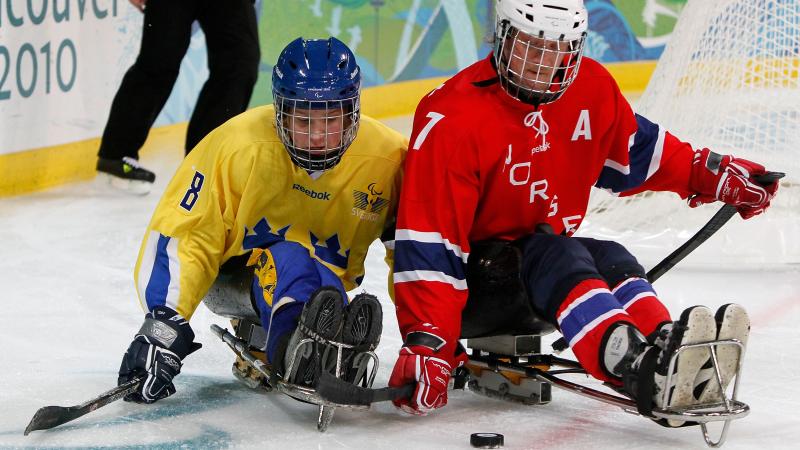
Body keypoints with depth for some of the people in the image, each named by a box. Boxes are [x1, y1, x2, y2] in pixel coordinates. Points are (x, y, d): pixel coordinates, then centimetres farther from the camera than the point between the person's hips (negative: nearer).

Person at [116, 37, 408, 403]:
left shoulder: (388, 159, -15)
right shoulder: (238, 146, -22)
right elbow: (179, 235, -21)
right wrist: (163, 323, -31)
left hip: (327, 281, 4)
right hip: (232, 273, -4)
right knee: (287, 254, -40)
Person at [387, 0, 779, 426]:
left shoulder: (591, 88, -1)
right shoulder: (452, 118, -21)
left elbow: (634, 150, 20)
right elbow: (429, 245, -25)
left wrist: (708, 173, 12)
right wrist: (426, 344, -31)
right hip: (467, 284, -6)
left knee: (610, 260, -22)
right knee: (556, 255, -32)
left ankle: (665, 364, -52)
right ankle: (638, 368, -59)